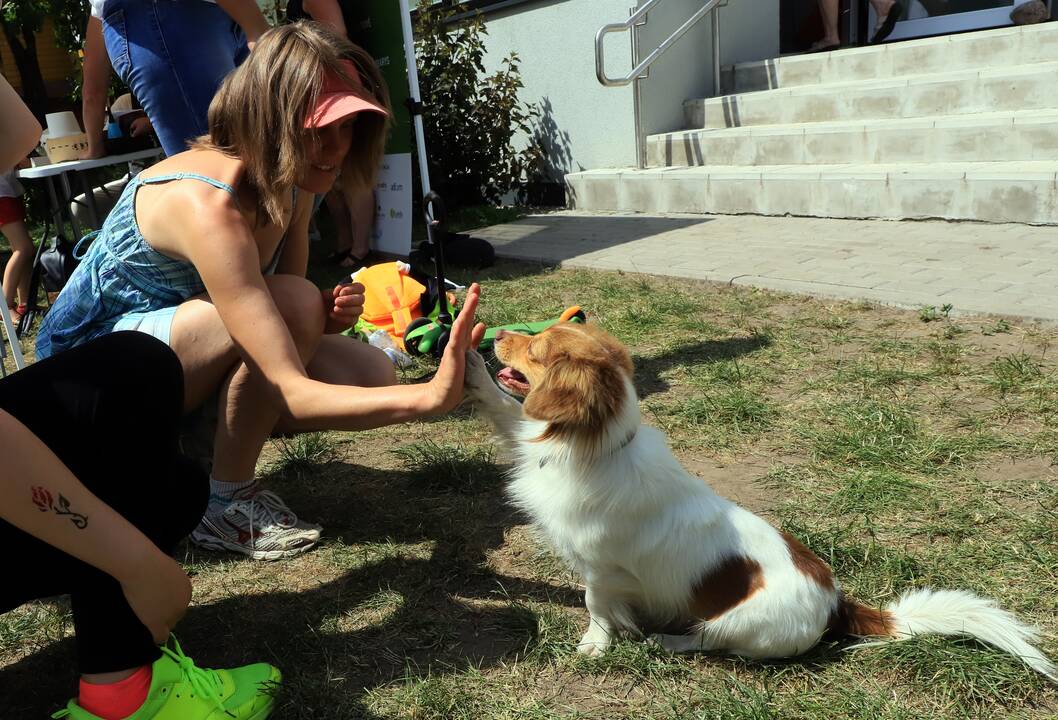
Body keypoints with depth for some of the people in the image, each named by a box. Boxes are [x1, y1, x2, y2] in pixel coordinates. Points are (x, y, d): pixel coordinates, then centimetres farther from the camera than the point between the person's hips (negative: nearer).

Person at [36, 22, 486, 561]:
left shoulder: (290, 183, -9)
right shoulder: (208, 207, -34)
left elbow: (281, 316, -1)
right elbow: (291, 392, -40)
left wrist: (325, 316, -24)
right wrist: (431, 396, -52)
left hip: (183, 340, 7)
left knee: (371, 376, -12)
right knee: (292, 303, -33)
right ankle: (226, 502, -14)